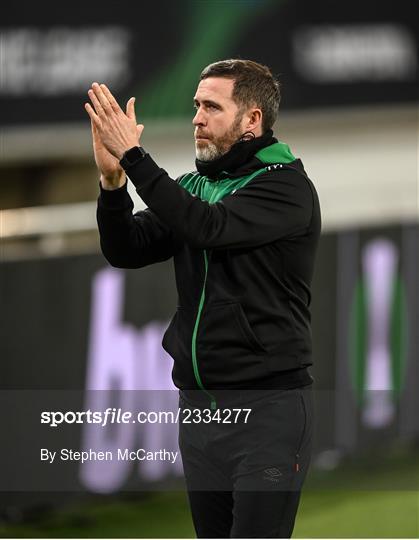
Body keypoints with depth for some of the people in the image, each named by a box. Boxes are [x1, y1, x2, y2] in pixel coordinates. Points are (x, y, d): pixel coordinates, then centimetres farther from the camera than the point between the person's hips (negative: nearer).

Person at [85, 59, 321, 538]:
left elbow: (209, 226, -24)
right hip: (198, 404, 7)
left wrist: (133, 154, -23)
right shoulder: (194, 185, 12)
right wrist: (112, 178, -11)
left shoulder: (287, 185, -9)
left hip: (268, 406, -7)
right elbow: (126, 250, 5)